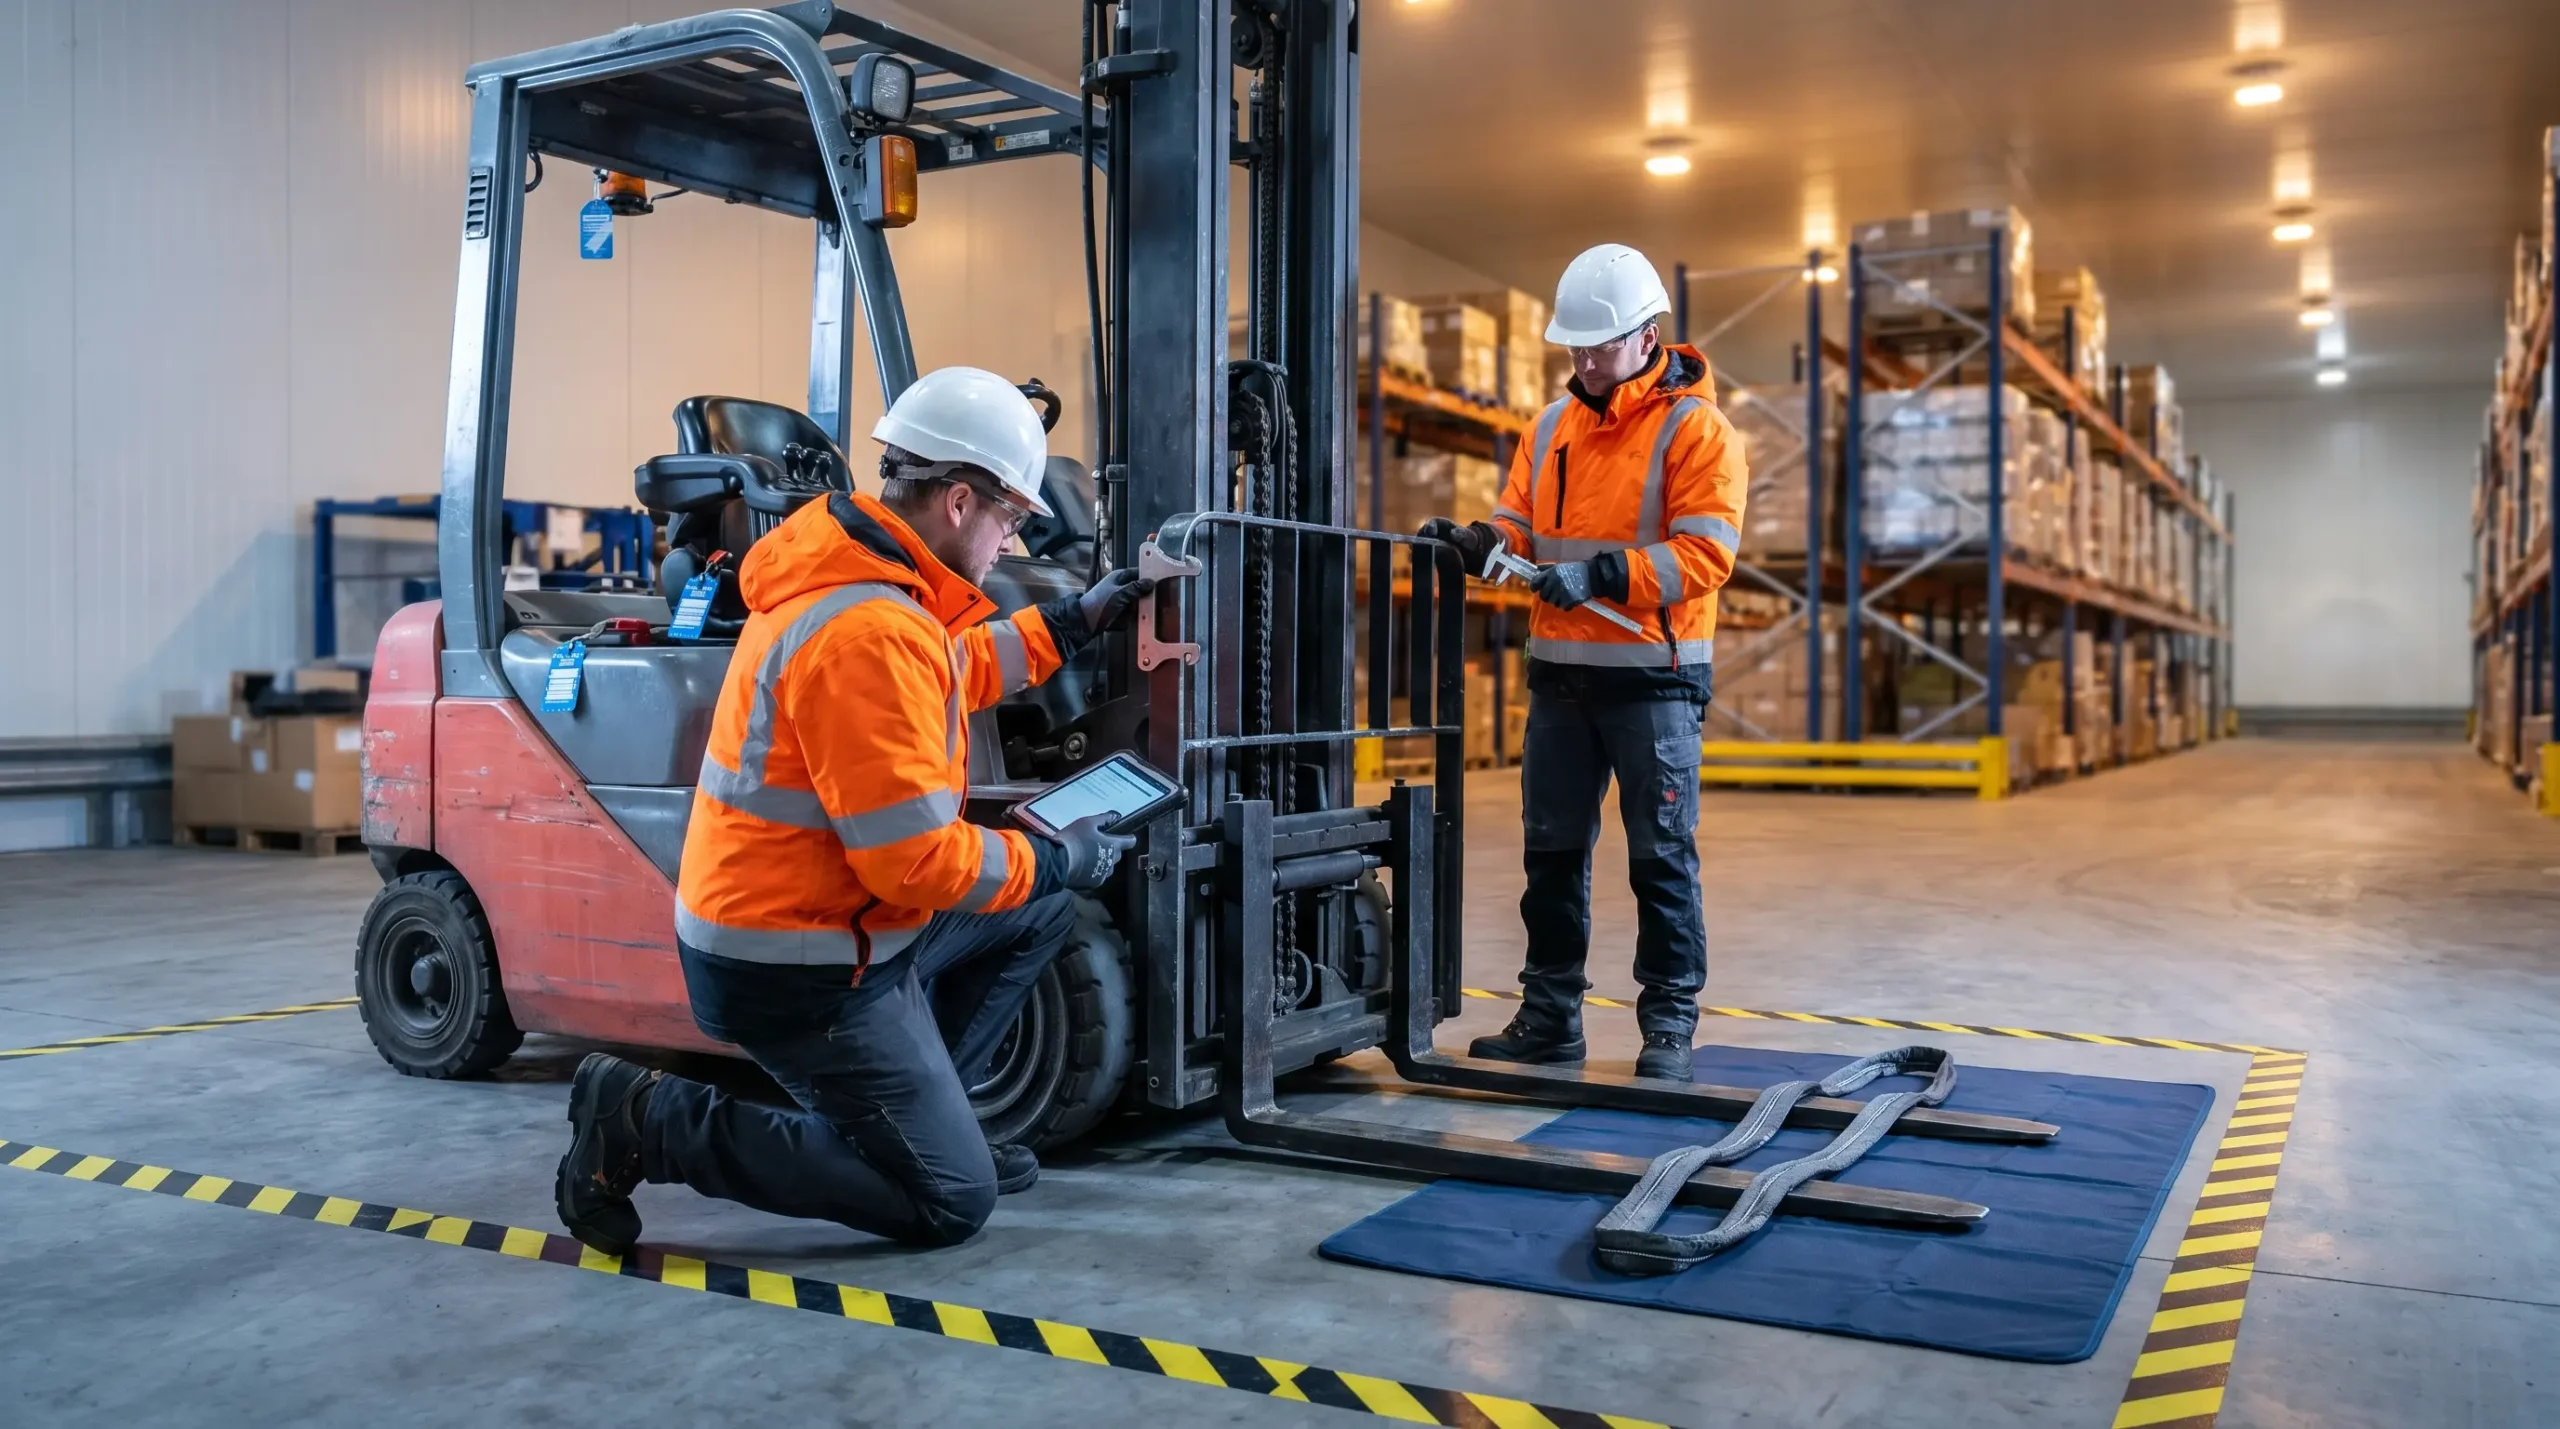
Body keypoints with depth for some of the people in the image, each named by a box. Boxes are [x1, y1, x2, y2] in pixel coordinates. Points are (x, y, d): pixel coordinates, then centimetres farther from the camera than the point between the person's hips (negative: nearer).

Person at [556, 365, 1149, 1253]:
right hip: (796, 970, -10)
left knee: (1040, 911, 19)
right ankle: (651, 1120, -2)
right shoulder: (867, 633, -28)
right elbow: (918, 860, -27)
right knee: (951, 1203, -3)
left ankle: (912, 1118, 19)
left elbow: (951, 671, 25)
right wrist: (1056, 860, -12)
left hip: (826, 921, 10)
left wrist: (1072, 623, 22)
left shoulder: (851, 571, 3)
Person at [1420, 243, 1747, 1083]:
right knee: (1551, 849, 9)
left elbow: (1704, 555, -15)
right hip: (1560, 670, 6)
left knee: (1662, 856, 1)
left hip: (1652, 675, -6)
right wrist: (1478, 542, -10)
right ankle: (1549, 1017, 19)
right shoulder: (1552, 426, 13)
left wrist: (1599, 574, -25)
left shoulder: (1696, 428, -6)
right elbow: (1520, 524, 12)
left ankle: (1668, 1027, 10)